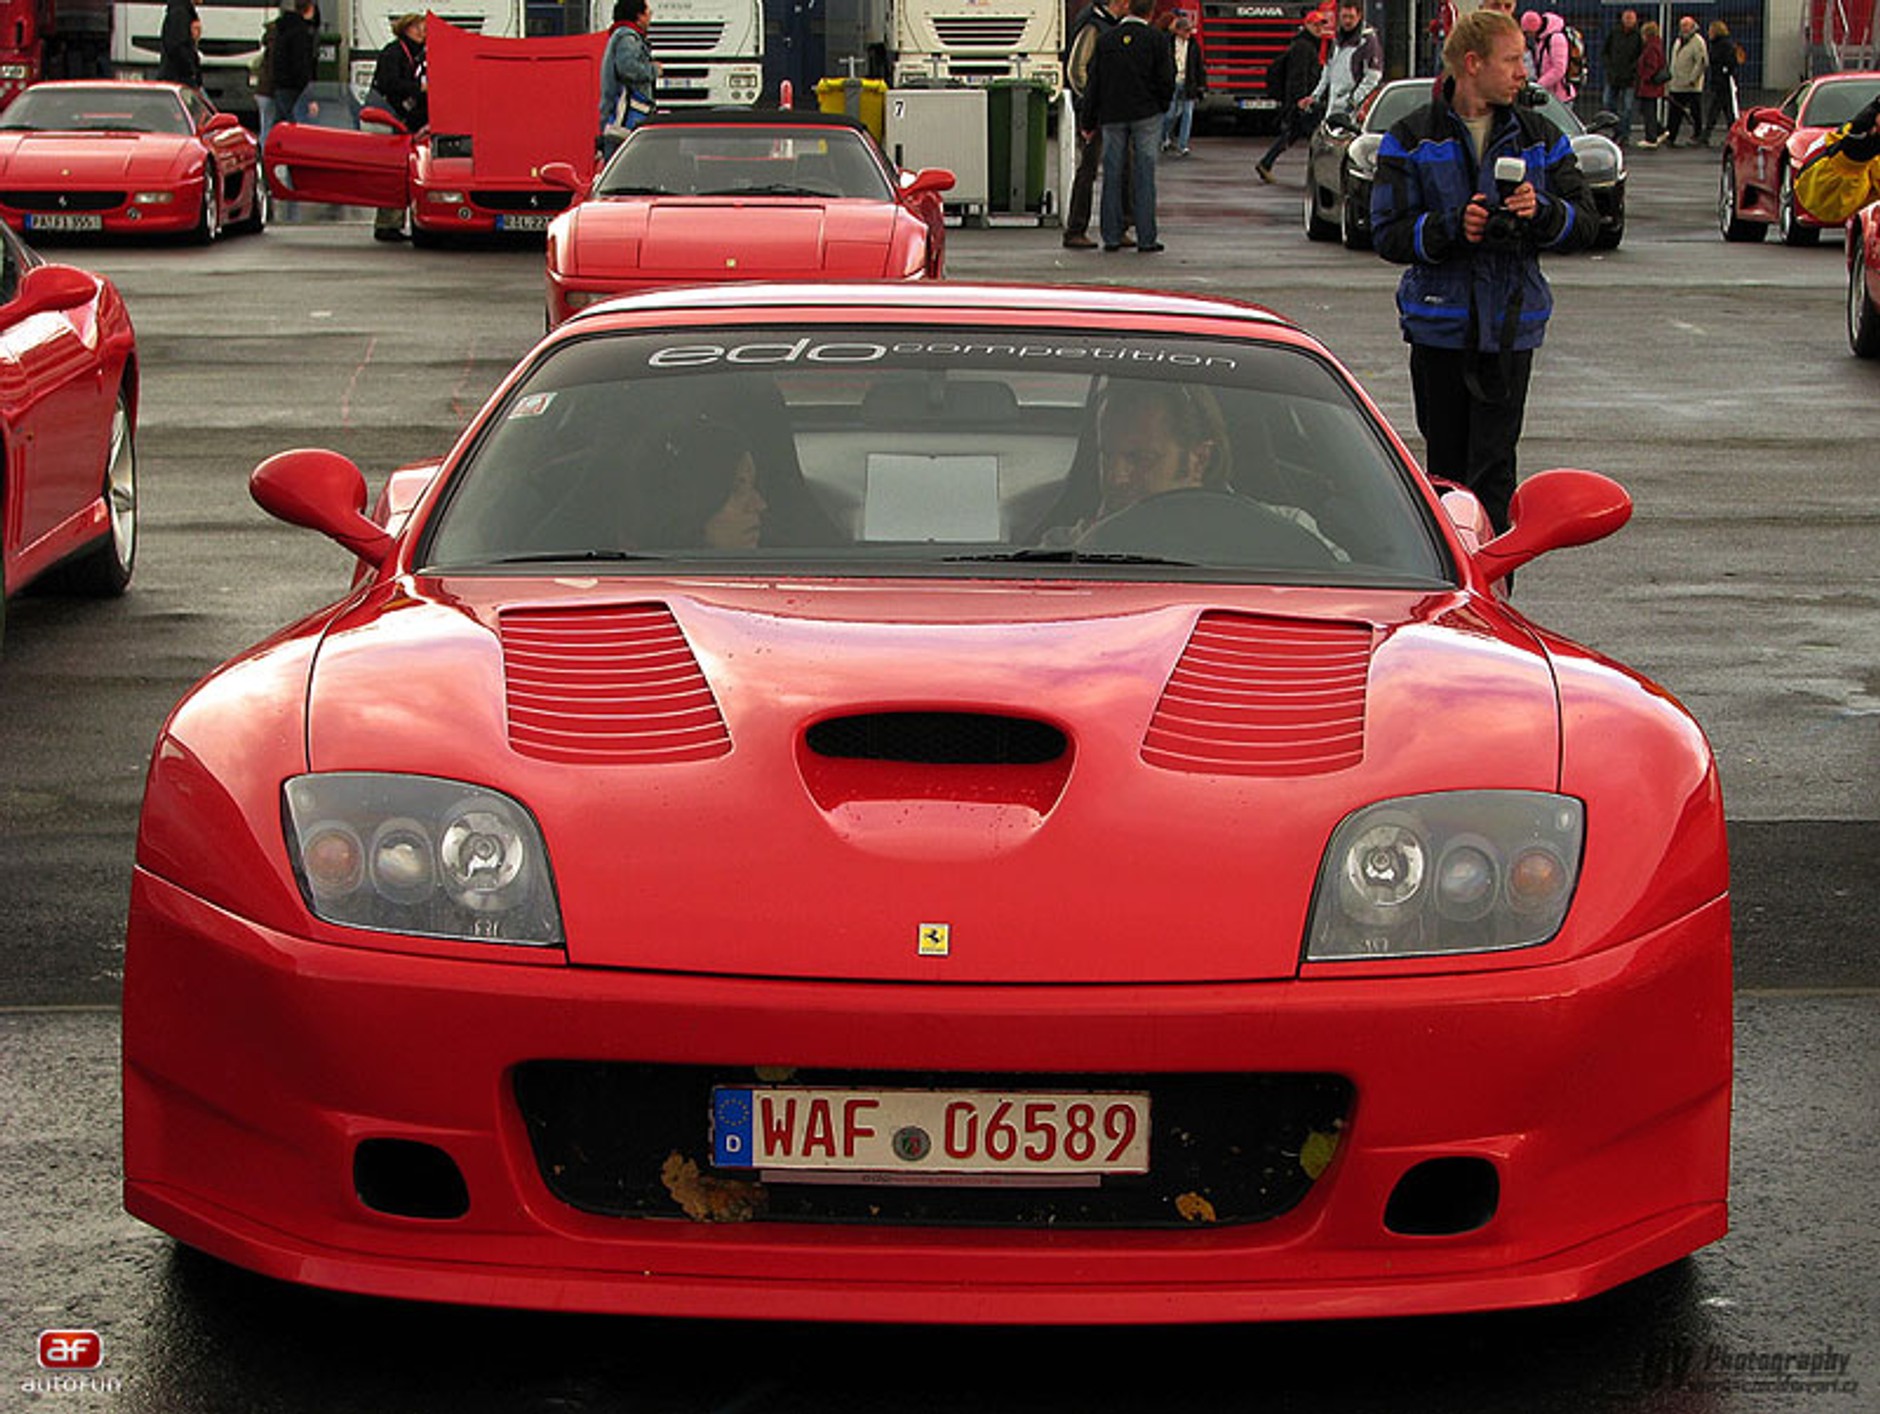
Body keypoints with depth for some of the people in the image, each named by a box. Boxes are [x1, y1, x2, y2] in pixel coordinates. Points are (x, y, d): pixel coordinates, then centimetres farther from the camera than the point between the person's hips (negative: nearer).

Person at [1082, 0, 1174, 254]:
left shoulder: (1106, 40, 2)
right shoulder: (1157, 39, -6)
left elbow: (1093, 83, 3)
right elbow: (1166, 80, -7)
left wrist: (1088, 121, 9)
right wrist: (1163, 107, 12)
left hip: (1112, 116, 2)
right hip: (1146, 114, -2)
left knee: (1112, 175, 7)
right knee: (1144, 175, 1)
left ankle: (1111, 237, 7)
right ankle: (1146, 239, 0)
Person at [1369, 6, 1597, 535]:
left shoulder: (1539, 137, 8)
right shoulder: (1411, 139, 2)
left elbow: (1586, 223, 8)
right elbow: (1387, 234, -4)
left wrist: (1543, 211, -13)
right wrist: (1452, 226, -20)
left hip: (1510, 326, 0)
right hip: (1439, 325, 0)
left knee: (1492, 471, -6)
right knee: (1446, 467, 7)